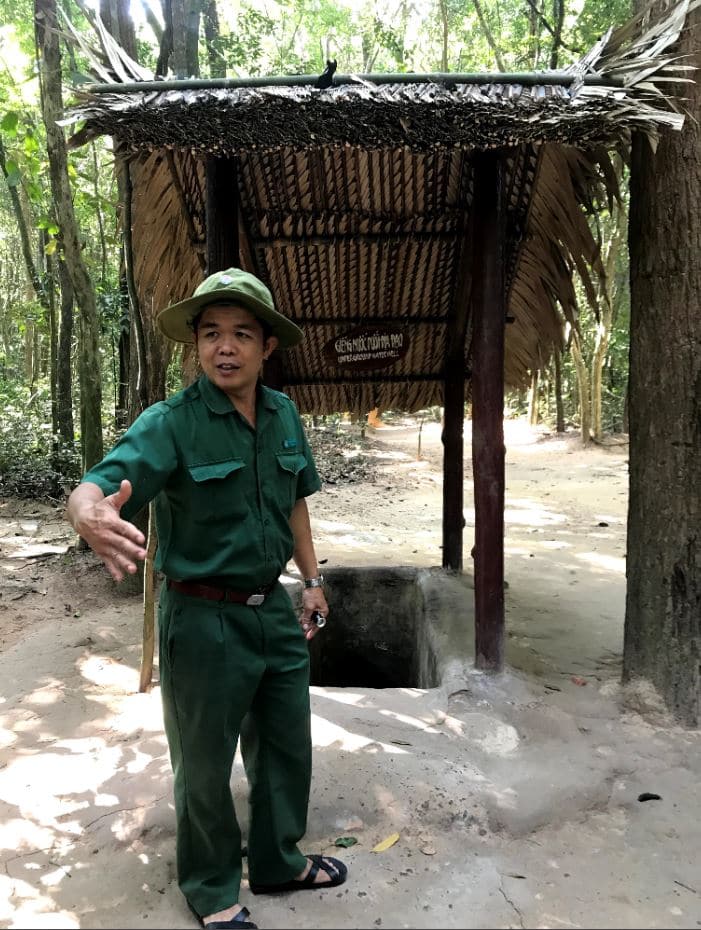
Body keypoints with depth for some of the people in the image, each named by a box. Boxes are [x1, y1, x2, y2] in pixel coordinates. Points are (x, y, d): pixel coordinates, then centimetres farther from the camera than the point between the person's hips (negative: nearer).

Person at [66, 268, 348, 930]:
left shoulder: (283, 415, -1)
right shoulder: (171, 424, -17)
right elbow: (94, 486, -30)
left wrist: (312, 579, 14)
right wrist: (91, 516, -53)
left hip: (274, 611, 6)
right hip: (204, 621, -5)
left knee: (286, 750, 21)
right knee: (205, 765, 14)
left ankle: (278, 863, 47)